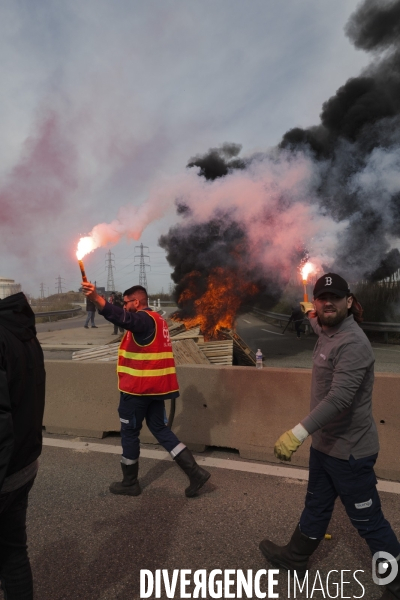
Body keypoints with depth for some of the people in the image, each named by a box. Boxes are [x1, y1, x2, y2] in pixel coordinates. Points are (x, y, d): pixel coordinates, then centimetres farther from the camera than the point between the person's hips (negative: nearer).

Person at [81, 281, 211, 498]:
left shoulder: (144, 319, -16)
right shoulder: (156, 320, 16)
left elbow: (123, 318, -38)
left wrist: (96, 298, -49)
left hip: (138, 387, -9)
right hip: (155, 386, 9)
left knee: (129, 433, 8)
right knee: (159, 428, 14)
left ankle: (130, 483, 23)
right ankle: (195, 472, 11)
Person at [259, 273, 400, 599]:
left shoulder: (353, 343, -26)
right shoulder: (328, 333, 4)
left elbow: (339, 398, -35)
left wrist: (298, 432, -38)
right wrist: (312, 315, 38)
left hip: (349, 450, -9)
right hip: (326, 442, 9)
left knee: (367, 519, 9)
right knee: (316, 506, 25)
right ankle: (295, 557, 44)